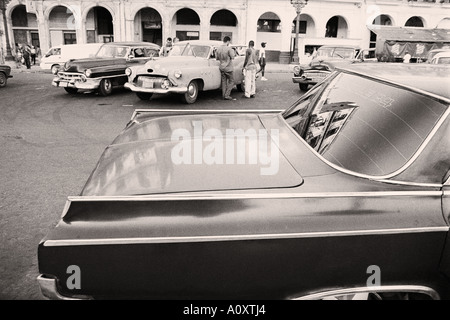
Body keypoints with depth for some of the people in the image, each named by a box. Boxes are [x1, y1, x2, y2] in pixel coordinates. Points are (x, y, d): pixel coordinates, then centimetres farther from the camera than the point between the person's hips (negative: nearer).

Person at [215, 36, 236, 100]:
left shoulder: (218, 48, 2)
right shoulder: (229, 48, -16)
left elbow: (217, 58, 9)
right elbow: (232, 57, -14)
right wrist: (233, 51, 2)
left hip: (221, 68, 6)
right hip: (228, 68, -6)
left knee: (224, 82, 12)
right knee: (231, 82, 5)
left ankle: (224, 95, 13)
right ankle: (227, 95, -1)